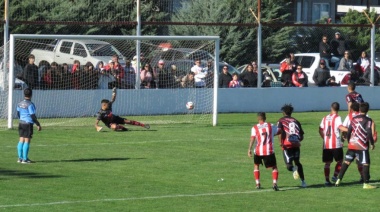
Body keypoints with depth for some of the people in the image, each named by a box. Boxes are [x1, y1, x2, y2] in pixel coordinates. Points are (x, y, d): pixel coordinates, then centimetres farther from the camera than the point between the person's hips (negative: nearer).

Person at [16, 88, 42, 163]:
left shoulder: (19, 104, 7)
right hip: (28, 124, -7)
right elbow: (33, 116, -16)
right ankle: (25, 159, -2)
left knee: (21, 140, 11)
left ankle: (20, 158, 14)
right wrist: (38, 124, -8)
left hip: (21, 123, 7)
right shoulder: (30, 104, -15)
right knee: (27, 140, -2)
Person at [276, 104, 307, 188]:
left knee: (289, 165, 3)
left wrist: (281, 142, -10)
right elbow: (301, 136, 16)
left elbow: (279, 131, -13)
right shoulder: (296, 121, 16)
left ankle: (294, 168, -33)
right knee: (297, 162, 20)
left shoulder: (281, 121, 5)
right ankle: (303, 181, 15)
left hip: (287, 145, -4)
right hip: (296, 145, 4)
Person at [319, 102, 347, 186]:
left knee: (327, 163, 7)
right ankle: (335, 176, -2)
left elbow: (320, 130, 14)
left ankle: (327, 180, 0)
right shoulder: (337, 118, -5)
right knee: (339, 161, 11)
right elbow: (340, 127, -23)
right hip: (336, 144, -4)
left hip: (326, 144, 4)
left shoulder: (325, 118, 11)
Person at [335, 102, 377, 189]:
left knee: (346, 162, 11)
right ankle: (365, 184, -4)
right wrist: (372, 144, -3)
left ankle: (339, 180, 11)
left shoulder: (354, 119, 8)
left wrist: (349, 141, 24)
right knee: (366, 164, 0)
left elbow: (348, 132, 10)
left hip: (352, 145, 5)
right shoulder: (368, 120, -7)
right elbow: (369, 134, -15)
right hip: (362, 146, -5)